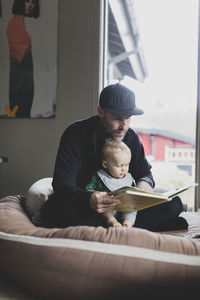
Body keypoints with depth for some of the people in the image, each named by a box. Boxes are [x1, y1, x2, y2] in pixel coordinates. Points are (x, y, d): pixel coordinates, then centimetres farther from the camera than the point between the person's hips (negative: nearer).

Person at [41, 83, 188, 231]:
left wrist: (145, 182, -16)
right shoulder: (76, 134, -13)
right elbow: (62, 182, -21)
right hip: (83, 205, -3)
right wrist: (88, 199, -43)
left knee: (173, 204, -15)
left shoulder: (131, 137, 2)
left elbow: (144, 172, 12)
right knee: (53, 210, -37)